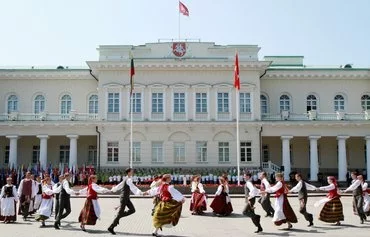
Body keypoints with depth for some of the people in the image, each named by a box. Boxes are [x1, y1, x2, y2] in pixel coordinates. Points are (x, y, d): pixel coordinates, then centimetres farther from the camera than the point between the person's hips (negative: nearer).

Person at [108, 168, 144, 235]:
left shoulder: (126, 179, 12)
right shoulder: (128, 179, -18)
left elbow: (119, 185, 26)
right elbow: (133, 187, -33)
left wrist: (114, 189, 42)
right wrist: (140, 192, -45)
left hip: (127, 198, 9)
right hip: (124, 198, -9)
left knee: (132, 210, 3)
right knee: (120, 213, -3)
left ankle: (118, 216, 14)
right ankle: (111, 227, 5)